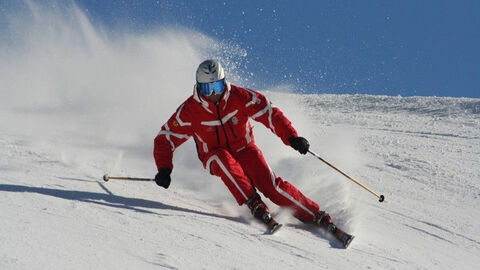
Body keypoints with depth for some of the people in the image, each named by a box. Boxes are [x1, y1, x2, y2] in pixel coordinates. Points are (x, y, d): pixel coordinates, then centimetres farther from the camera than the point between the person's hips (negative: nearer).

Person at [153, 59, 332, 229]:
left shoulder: (239, 97, -18)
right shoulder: (189, 111, -17)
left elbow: (269, 113, -17)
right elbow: (165, 139, -12)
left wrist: (292, 137, -31)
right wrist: (164, 169, -27)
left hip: (244, 150, 0)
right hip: (215, 158, 0)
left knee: (270, 185, -22)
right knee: (223, 158, -37)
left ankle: (314, 215, -17)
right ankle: (253, 203, -31)